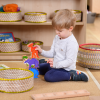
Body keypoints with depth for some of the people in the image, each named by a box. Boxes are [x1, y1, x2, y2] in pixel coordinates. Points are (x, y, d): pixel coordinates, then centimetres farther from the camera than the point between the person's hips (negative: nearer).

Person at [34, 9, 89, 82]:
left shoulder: (72, 43, -24)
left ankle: (73, 76, -20)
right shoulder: (57, 38, 5)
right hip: (56, 65, 9)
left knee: (48, 76, -30)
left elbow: (69, 61, -26)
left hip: (66, 69, -9)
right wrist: (42, 51, -5)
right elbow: (52, 53, 11)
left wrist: (56, 64, -36)